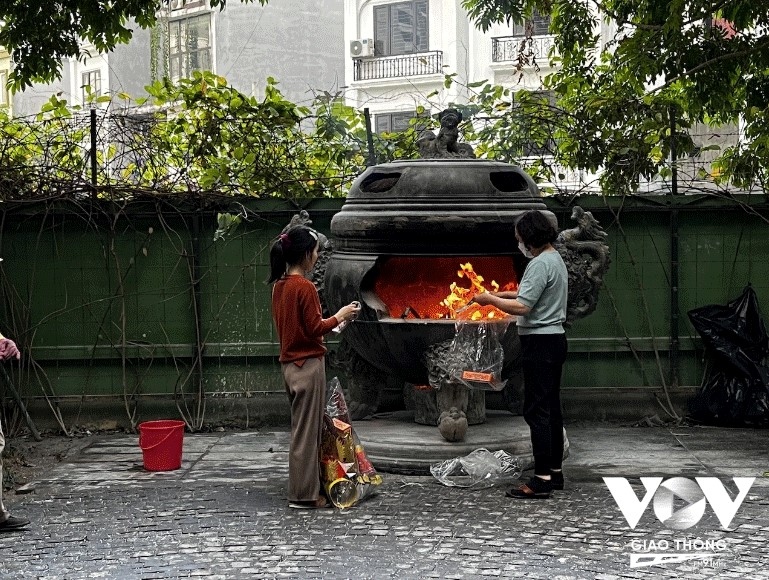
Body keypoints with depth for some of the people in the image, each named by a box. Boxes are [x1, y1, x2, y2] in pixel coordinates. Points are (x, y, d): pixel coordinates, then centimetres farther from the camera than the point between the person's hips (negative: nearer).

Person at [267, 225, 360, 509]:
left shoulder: (279, 285, 9)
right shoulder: (305, 287, -17)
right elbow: (315, 328, -16)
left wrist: (332, 321, 18)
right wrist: (339, 316, -3)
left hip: (289, 363, 9)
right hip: (307, 365, -9)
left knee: (302, 429, 15)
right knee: (307, 431, -2)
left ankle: (303, 489, 21)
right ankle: (304, 494, 3)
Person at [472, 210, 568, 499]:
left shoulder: (540, 264, -17)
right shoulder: (556, 259, 16)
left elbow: (521, 307, -23)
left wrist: (490, 300, -9)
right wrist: (502, 294, 18)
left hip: (540, 342, -11)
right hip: (554, 338, 11)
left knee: (537, 410, -10)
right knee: (551, 407, 14)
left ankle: (542, 478, -10)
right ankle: (555, 470, 20)